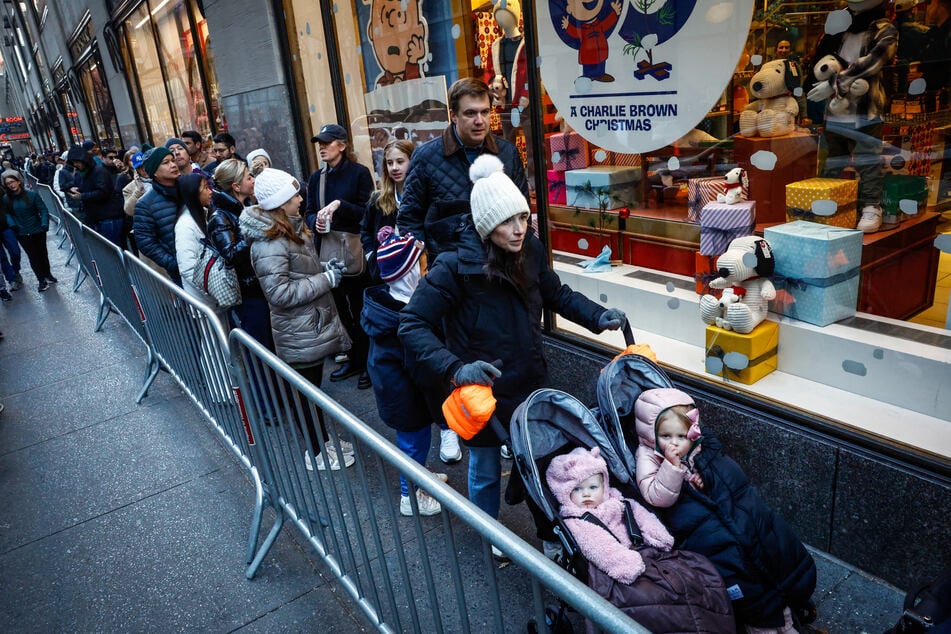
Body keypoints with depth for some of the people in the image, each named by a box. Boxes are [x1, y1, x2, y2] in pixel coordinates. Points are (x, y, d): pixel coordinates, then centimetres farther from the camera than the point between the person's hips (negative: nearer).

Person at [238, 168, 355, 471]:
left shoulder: (291, 228, 7)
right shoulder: (268, 244, -23)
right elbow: (280, 293, -26)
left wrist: (323, 267, 3)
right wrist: (327, 279, -21)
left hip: (313, 324, 9)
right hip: (299, 333, -9)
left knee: (313, 384, 21)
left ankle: (324, 440, 36)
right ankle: (316, 452, 23)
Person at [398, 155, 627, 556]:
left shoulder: (530, 252, -9)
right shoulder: (455, 267, -24)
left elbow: (557, 295, 10)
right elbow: (413, 326, -22)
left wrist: (597, 316, -5)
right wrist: (454, 369, -35)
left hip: (530, 383, 4)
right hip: (481, 389, -4)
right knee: (485, 470, 18)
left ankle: (551, 533, 45)